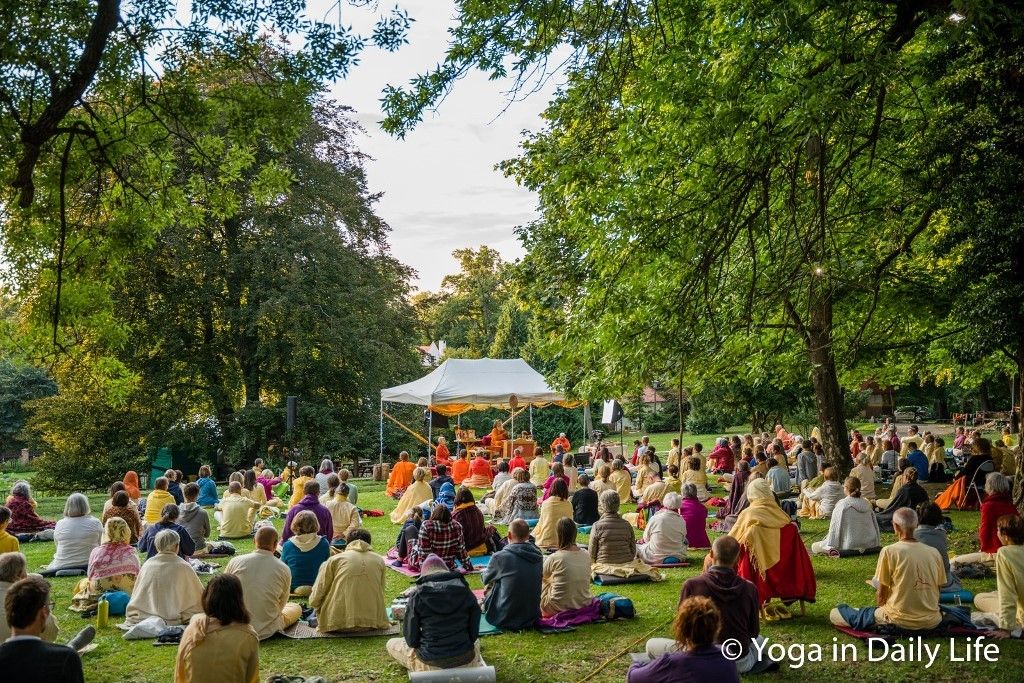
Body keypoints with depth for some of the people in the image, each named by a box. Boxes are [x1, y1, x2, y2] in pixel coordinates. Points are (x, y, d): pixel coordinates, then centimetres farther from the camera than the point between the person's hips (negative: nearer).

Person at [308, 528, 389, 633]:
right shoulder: (379, 560, 9)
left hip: (338, 624, -3)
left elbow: (315, 598, 2)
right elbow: (381, 591, 12)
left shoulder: (334, 560, 3)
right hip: (373, 623, 3)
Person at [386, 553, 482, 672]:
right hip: (466, 661, 1)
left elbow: (411, 638, -5)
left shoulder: (418, 594, -9)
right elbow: (474, 632, -1)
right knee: (475, 644, 39)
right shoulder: (464, 589, -3)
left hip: (430, 662, -1)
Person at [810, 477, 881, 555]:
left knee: (814, 546, 2)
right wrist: (877, 544, 23)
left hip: (850, 545, -7)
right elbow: (875, 525, 11)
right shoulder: (866, 504, 3)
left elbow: (835, 527, -12)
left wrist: (830, 546, -4)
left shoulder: (842, 504, -13)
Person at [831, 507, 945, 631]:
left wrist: (882, 608, 16)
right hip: (931, 621, 4)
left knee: (836, 612, 9)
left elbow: (882, 593, -3)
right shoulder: (934, 553, 1)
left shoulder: (889, 551, -10)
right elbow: (937, 590, 10)